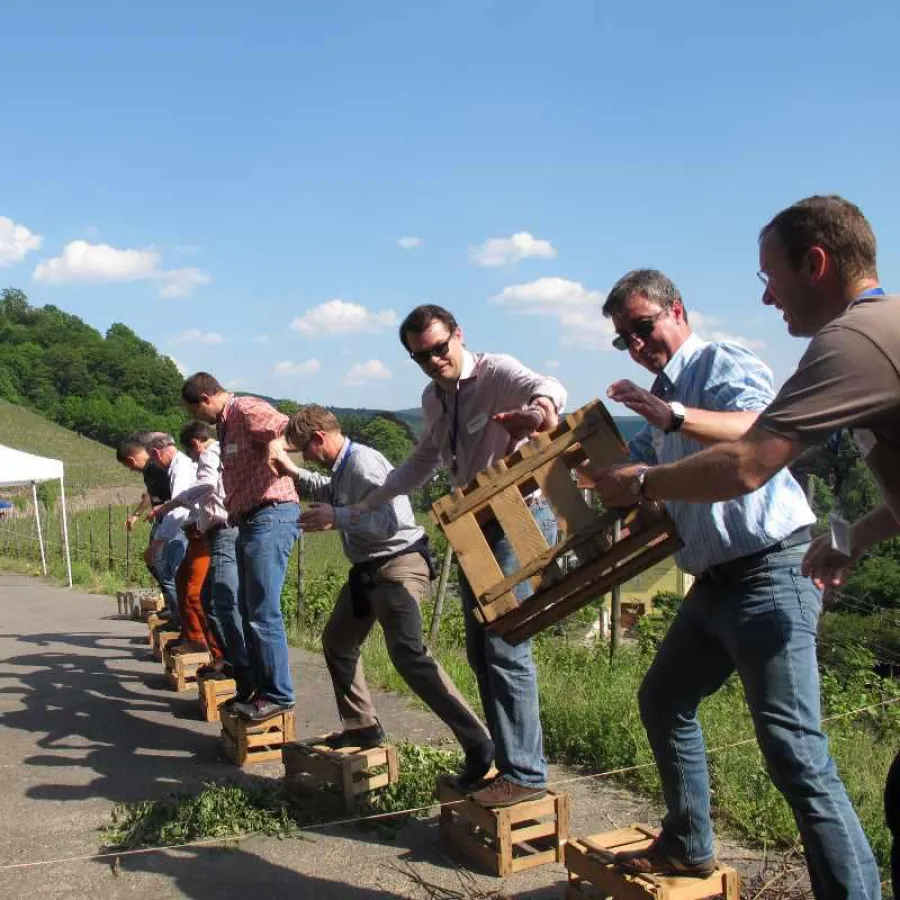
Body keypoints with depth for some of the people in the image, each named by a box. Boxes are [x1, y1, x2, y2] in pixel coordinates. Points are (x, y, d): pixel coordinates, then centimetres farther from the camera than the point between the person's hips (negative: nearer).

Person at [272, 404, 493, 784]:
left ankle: (477, 744, -22)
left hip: (398, 565, -11)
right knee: (337, 641, 22)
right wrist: (293, 473, 22)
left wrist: (337, 518, -25)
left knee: (408, 655, -23)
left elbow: (393, 519, -30)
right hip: (368, 568, 11)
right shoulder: (342, 468, 10)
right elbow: (327, 493, 35)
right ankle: (362, 727, 34)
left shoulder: (364, 464, -20)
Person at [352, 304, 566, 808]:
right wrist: (368, 505, 22)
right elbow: (423, 464, 26)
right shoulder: (433, 399, 12)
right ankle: (508, 759, 23)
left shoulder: (496, 372, -14)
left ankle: (526, 774, -3)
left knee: (505, 649, -12)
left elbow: (548, 388, -36)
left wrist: (540, 407, -60)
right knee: (480, 651, 13)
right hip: (477, 526, 9)